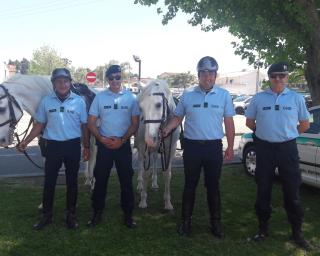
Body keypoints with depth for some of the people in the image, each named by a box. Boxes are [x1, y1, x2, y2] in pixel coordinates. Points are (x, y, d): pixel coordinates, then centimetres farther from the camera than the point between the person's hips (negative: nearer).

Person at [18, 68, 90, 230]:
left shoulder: (79, 101, -2)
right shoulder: (46, 101, 0)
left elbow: (84, 126, 3)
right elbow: (39, 125, 5)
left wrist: (86, 147, 2)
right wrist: (25, 142, -4)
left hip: (73, 146, 0)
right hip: (53, 146, 1)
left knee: (72, 181, 10)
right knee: (49, 181, 7)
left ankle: (71, 214, 24)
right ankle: (46, 215, 22)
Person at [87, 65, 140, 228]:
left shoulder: (130, 97, 0)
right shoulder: (100, 97, 1)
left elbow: (135, 123, -2)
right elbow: (91, 123, 1)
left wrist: (122, 140, -13)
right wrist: (101, 139, -13)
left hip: (123, 145, 0)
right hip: (104, 144, 1)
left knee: (126, 181, 6)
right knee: (100, 180, 8)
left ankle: (128, 214, 19)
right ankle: (97, 213, 22)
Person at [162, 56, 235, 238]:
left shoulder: (224, 95, 1)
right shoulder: (187, 95, 2)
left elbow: (229, 123, 3)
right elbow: (178, 118, 9)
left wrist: (230, 147, 0)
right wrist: (167, 129, -10)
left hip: (214, 147, 0)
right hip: (192, 146, 0)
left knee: (213, 185, 10)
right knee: (190, 185, 10)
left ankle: (216, 222, 24)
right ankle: (186, 221, 23)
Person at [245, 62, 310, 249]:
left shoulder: (297, 98, 1)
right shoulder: (259, 98, 2)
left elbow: (305, 125, 9)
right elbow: (250, 122, 12)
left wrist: (287, 134, 11)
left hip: (288, 148, -1)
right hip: (265, 148, 1)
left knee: (292, 191, 5)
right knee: (263, 190, 10)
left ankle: (297, 231, 19)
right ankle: (263, 228, 24)